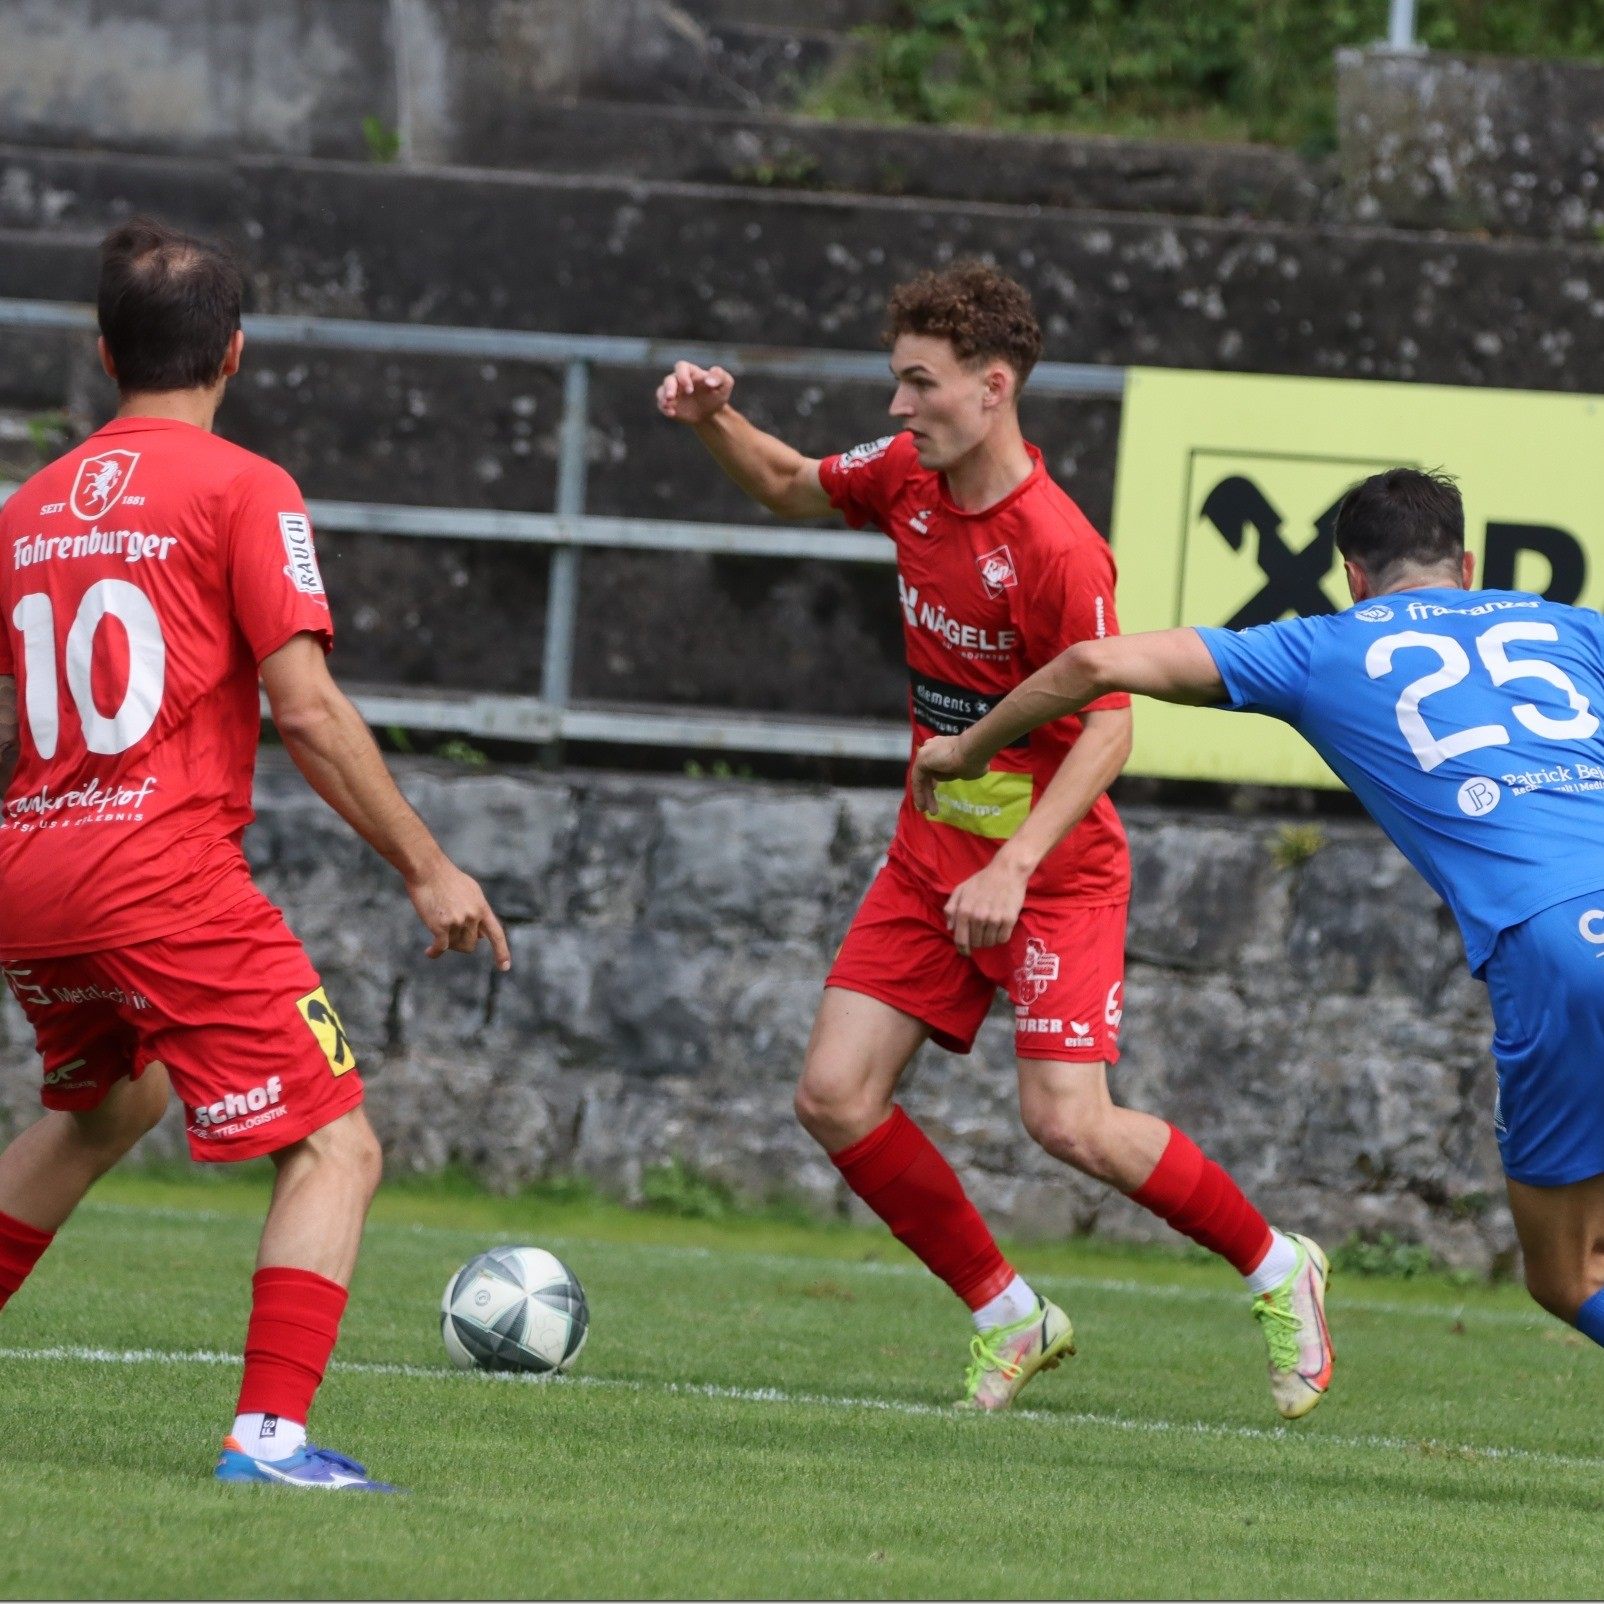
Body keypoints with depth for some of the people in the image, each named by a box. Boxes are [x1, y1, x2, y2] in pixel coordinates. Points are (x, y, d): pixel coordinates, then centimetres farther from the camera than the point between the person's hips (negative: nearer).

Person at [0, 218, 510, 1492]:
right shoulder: (241, 490, -3)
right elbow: (306, 709, -10)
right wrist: (427, 869, -4)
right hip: (166, 875, -7)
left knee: (109, 1102, 33)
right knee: (337, 1149, -3)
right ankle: (270, 1433, -19)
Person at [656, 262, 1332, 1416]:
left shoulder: (1057, 550, -23)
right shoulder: (907, 479, -1)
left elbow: (1107, 729, -23)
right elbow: (790, 487, 20)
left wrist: (1014, 868, -31)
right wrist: (716, 423, 0)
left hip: (1054, 867, -7)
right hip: (933, 853, 7)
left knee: (1069, 1123, -17)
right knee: (836, 1097, -4)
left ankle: (1277, 1268, 8)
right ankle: (1010, 1317, 11)